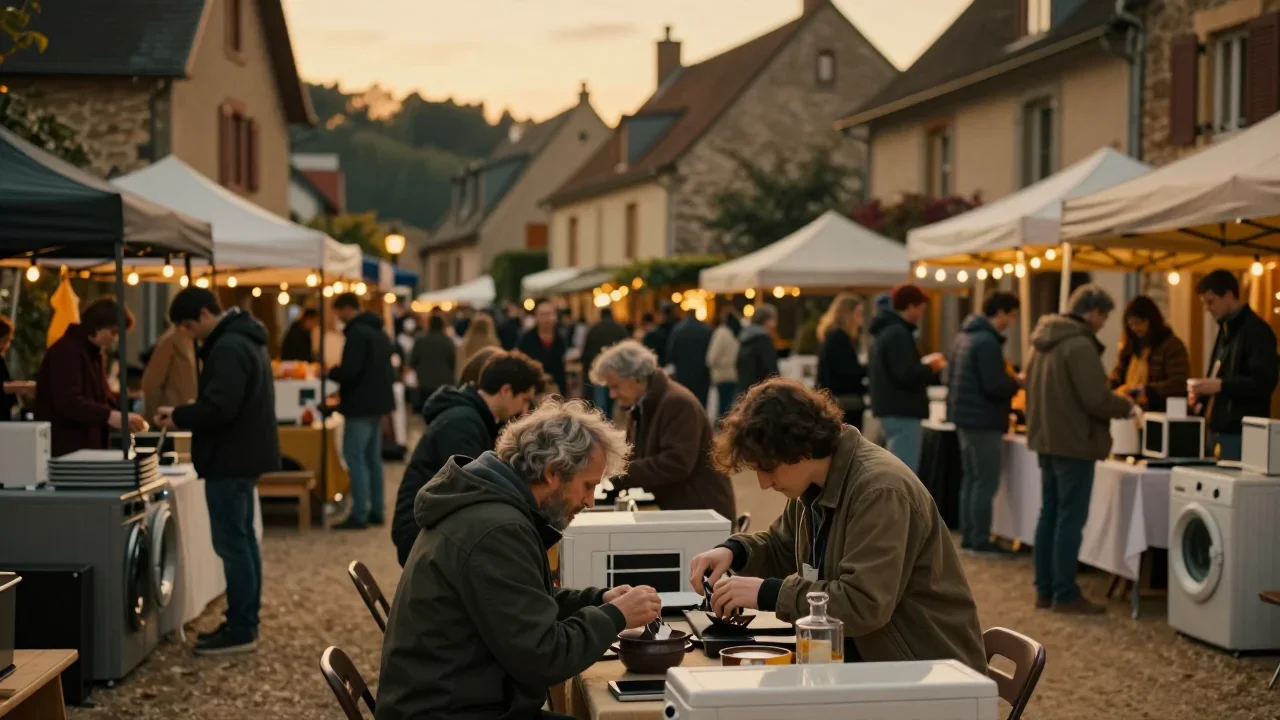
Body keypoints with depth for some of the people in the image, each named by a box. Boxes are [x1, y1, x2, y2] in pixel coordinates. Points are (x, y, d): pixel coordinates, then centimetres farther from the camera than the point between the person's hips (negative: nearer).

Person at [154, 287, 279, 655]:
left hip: (231, 458, -11)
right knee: (243, 540, 14)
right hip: (243, 453, 11)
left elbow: (218, 407, -27)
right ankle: (244, 623, 21)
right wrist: (184, 415, 9)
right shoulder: (243, 339, 15)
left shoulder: (228, 348, -19)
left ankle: (240, 630, -2)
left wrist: (179, 417, -12)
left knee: (232, 544, -6)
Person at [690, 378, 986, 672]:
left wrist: (766, 593, -27)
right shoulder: (815, 484, 4)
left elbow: (865, 605, -31)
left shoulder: (880, 489, -24)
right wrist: (733, 551, 0)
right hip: (868, 658, 8)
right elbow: (781, 547, 21)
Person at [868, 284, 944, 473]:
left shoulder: (885, 331, 16)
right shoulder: (898, 333, -17)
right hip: (901, 411, -11)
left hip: (892, 408, 11)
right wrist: (931, 368, -7)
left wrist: (923, 366, 14)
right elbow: (906, 376, -24)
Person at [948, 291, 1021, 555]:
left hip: (966, 415, 10)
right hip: (983, 419, -10)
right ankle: (980, 541, -2)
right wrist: (1017, 383, -5)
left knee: (971, 479, 14)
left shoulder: (966, 335, 12)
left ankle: (968, 536, 18)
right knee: (986, 482, -4)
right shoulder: (987, 341, -19)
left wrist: (1009, 381, 14)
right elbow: (995, 385, -24)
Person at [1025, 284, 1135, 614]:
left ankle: (1045, 590, 18)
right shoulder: (1080, 344, -18)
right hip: (1073, 442, -9)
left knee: (1049, 515, 13)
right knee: (1070, 519, -4)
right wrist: (1127, 406, -5)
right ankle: (1065, 594, 0)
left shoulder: (1044, 342, 11)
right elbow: (1096, 399, -22)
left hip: (1047, 439, 9)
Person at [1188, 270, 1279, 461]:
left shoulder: (1256, 330, -12)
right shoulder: (1226, 328, 17)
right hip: (1220, 429, 9)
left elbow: (1265, 382, -20)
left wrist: (1220, 385, -24)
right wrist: (1203, 399, 9)